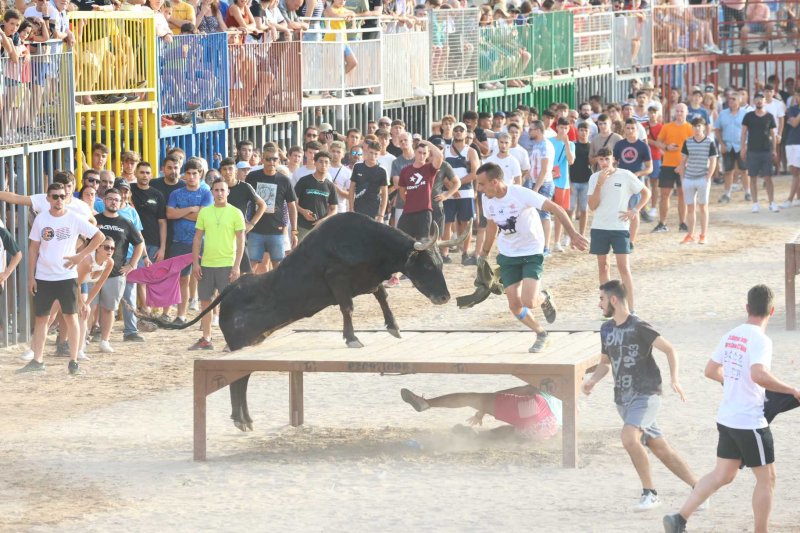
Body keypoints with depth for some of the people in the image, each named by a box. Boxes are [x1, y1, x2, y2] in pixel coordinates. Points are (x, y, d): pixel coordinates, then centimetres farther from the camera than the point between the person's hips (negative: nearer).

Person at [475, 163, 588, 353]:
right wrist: (484, 252, 25)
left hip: (532, 253, -5)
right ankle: (541, 334, 24)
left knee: (528, 301, -20)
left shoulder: (520, 194, -24)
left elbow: (556, 209, -21)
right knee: (514, 305, -1)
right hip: (507, 255, 5)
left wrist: (572, 234, -27)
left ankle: (544, 298, 17)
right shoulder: (487, 200, -5)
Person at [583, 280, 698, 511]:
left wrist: (674, 379, -26)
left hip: (645, 395, -8)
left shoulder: (639, 327, -11)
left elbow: (670, 350, -12)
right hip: (623, 399, 8)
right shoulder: (607, 329, 12)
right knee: (662, 450, 7)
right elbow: (605, 362, 24)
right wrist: (592, 380, 4)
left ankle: (650, 492, -17)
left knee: (629, 437, -28)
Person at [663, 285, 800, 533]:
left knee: (722, 475, 14)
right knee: (766, 478, 7)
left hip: (727, 419, 8)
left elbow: (711, 370, 16)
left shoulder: (730, 336, 6)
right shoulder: (760, 340, -18)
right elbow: (759, 374, -34)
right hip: (750, 422, -8)